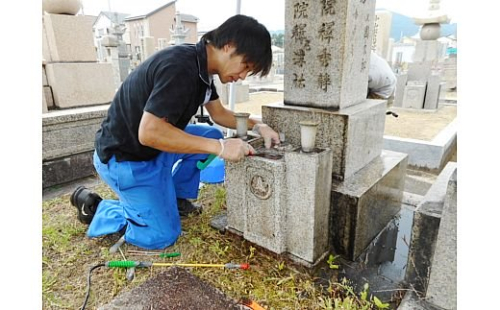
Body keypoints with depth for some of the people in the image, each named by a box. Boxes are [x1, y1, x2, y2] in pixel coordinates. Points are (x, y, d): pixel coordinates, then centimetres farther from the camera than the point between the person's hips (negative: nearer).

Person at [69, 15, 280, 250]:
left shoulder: (200, 65, 0)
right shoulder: (179, 67, -29)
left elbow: (218, 113, 11)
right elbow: (149, 132, -34)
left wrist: (257, 126, -1)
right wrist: (219, 147, -33)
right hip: (125, 158, -9)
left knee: (211, 135, 9)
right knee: (162, 236, -2)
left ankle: (175, 198, 18)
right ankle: (93, 208, 14)